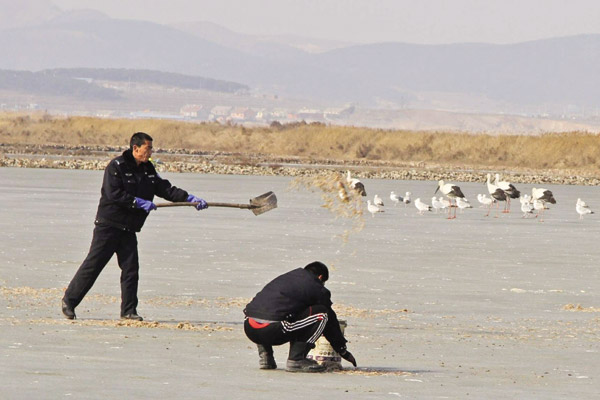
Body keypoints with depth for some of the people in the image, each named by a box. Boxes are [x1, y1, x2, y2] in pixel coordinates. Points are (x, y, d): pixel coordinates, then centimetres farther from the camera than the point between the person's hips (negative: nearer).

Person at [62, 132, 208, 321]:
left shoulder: (148, 170, 10)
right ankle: (69, 300, 5)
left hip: (128, 230, 6)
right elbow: (114, 194, -21)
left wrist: (190, 198, -3)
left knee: (131, 269, 0)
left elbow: (166, 189, 9)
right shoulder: (116, 167, -11)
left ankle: (128, 310, 6)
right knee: (93, 265, -5)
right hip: (108, 225, -6)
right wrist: (140, 203, -22)